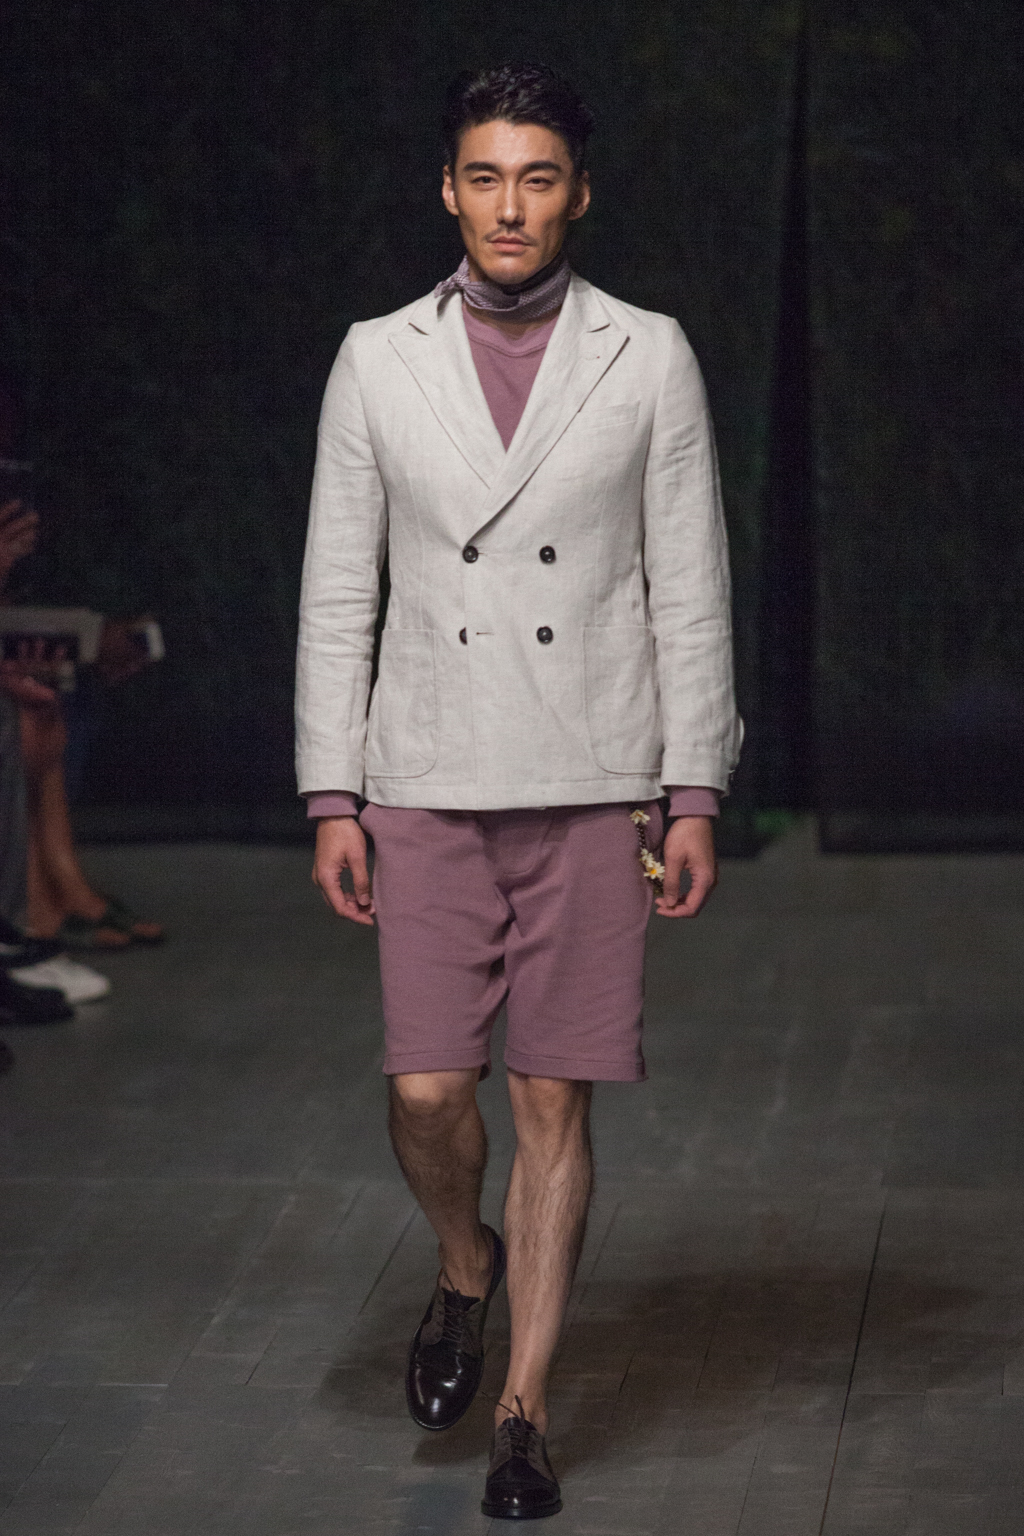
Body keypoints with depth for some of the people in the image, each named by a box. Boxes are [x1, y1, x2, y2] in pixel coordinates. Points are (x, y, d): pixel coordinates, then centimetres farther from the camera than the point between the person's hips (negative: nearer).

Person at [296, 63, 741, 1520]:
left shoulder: (650, 358, 3)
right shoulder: (377, 361, 5)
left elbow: (691, 589, 3)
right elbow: (337, 592, 6)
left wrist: (695, 793, -2)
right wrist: (331, 797, 1)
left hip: (593, 787, -1)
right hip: (429, 785, 1)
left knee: (554, 1100, 2)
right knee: (427, 1093, -4)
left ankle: (523, 1411, 13)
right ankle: (467, 1264, 30)